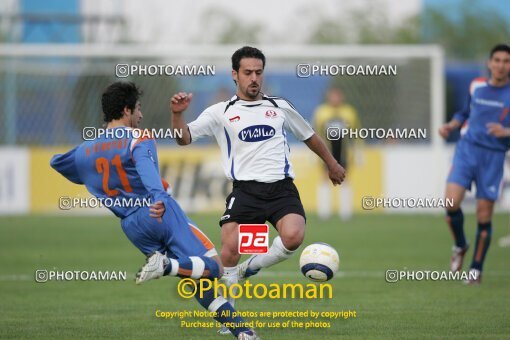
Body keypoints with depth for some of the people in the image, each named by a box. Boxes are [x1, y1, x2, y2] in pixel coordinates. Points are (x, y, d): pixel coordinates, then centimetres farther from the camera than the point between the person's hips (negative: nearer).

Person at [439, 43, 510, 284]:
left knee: (484, 216, -1)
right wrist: (450, 126, 9)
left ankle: (476, 269, 15)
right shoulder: (476, 86, 8)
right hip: (467, 149, 2)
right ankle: (460, 246, 13)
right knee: (451, 202, -16)